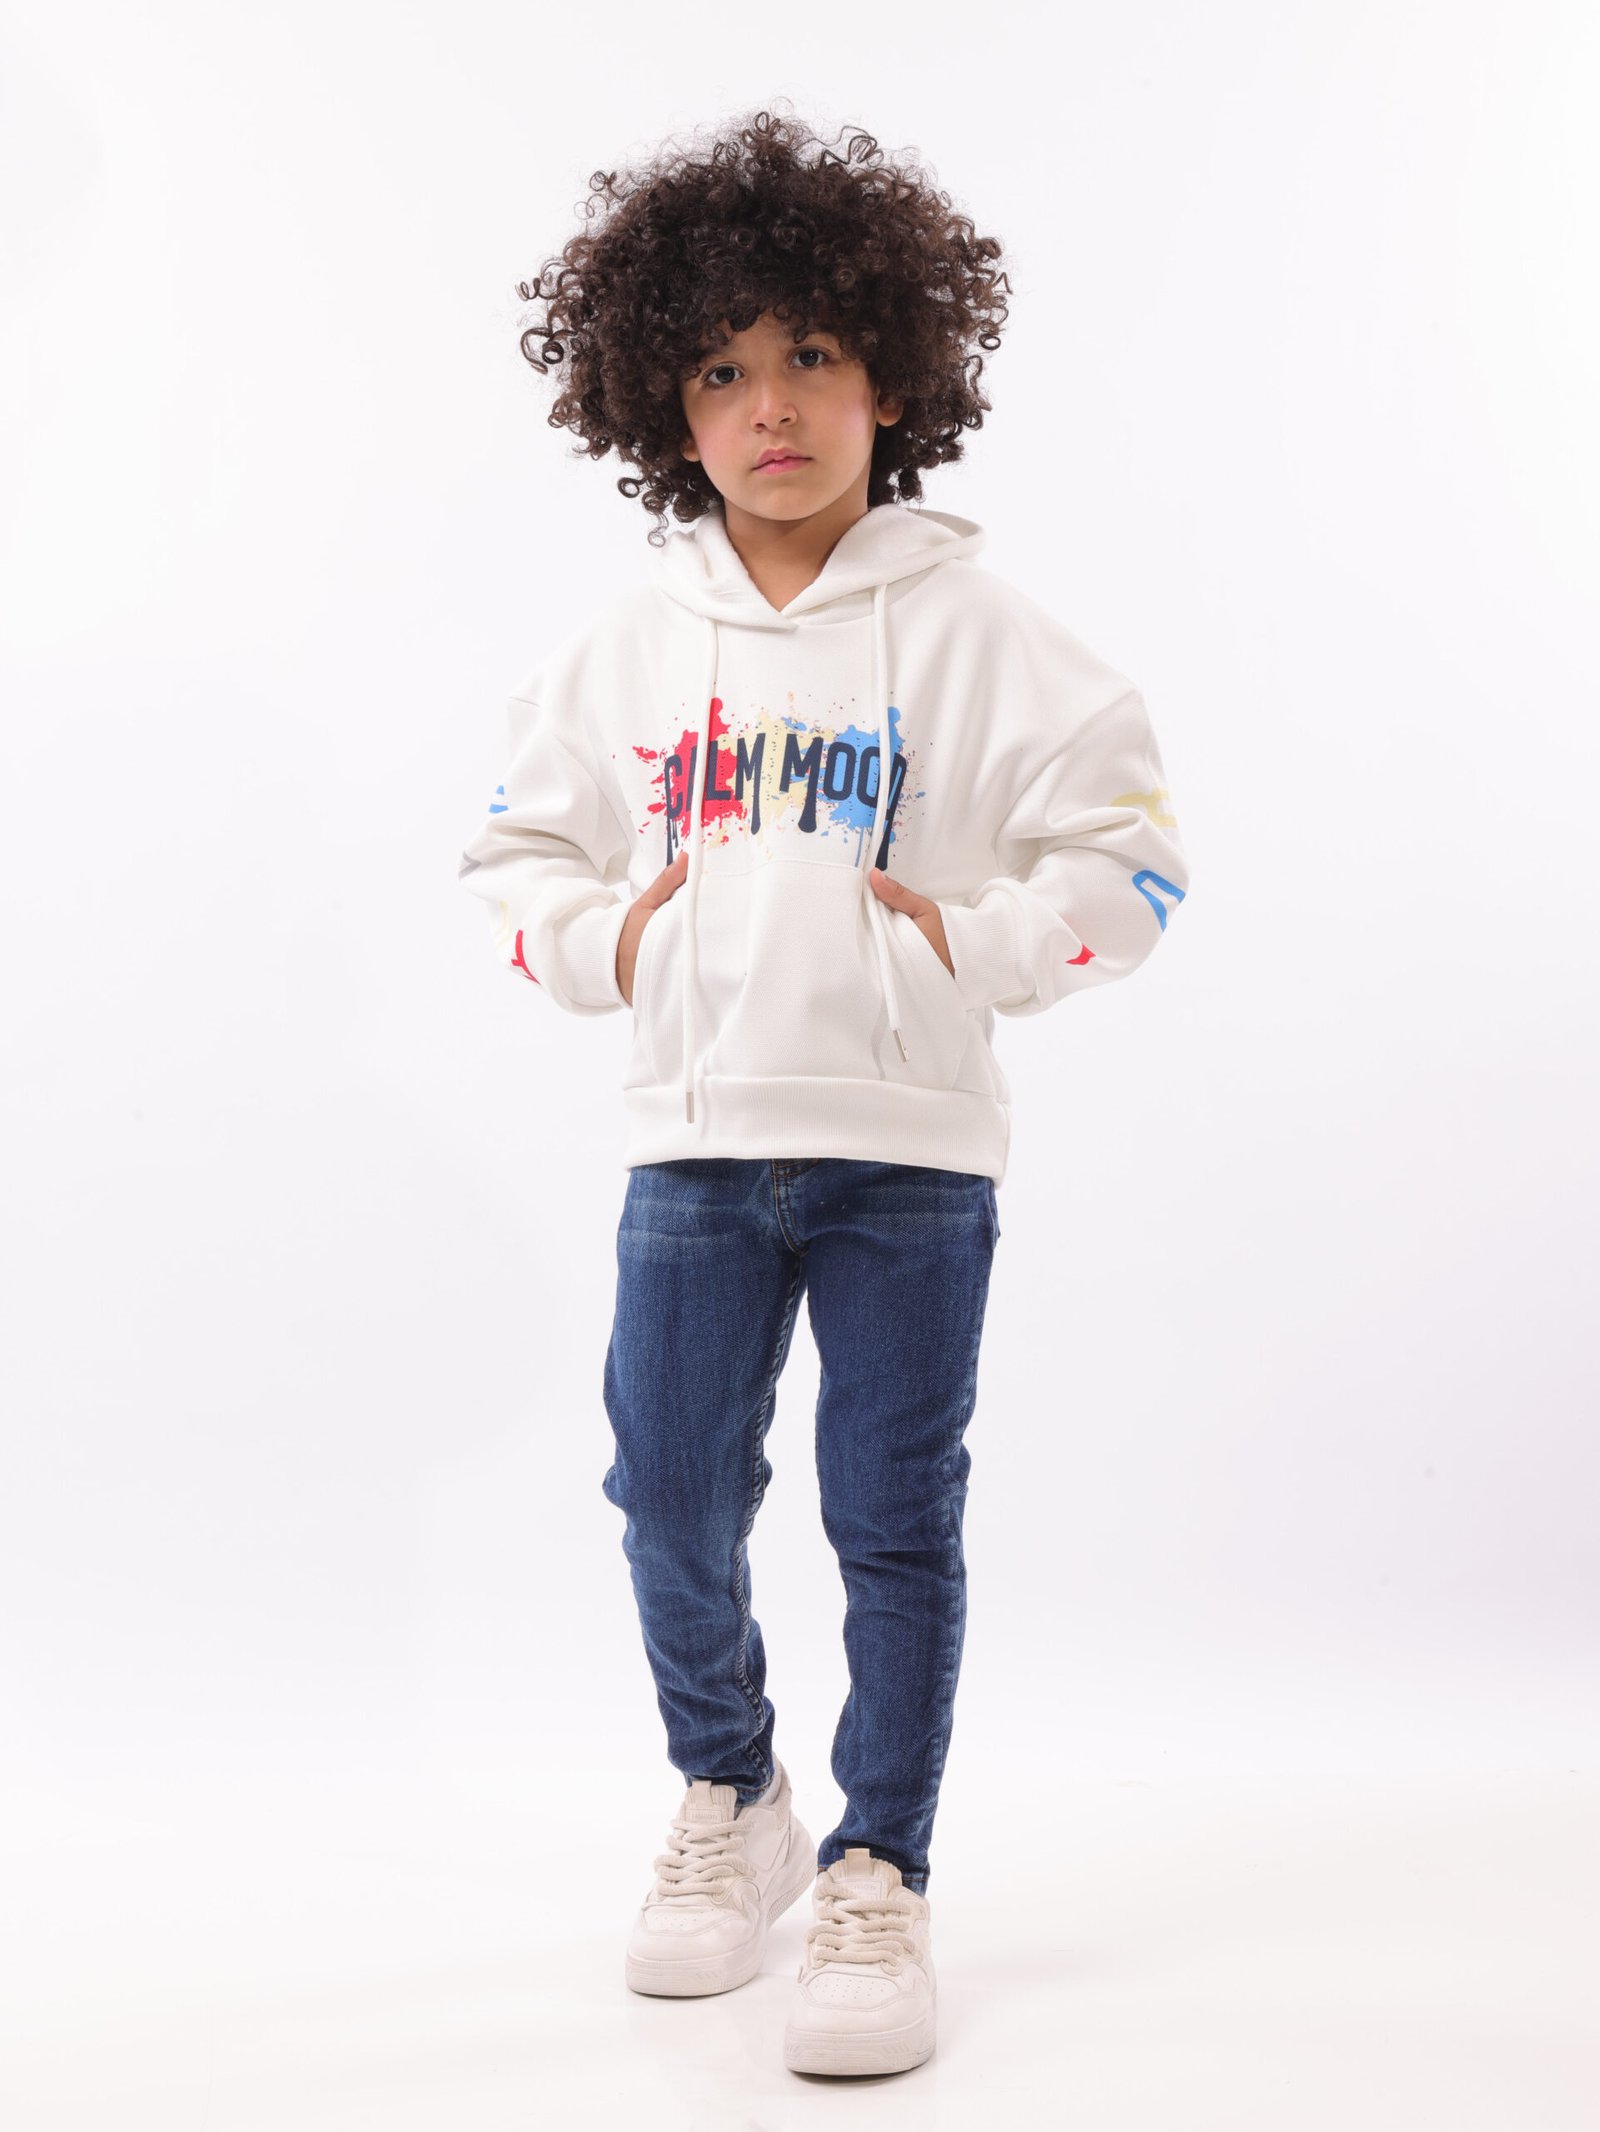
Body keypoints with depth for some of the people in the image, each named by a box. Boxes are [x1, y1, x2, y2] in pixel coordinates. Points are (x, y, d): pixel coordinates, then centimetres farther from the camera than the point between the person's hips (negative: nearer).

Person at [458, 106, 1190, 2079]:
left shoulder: (972, 629, -2)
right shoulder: (626, 647, 8)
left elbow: (1128, 853, -1)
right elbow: (519, 852, 16)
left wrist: (973, 943, -13)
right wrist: (603, 940, -1)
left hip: (909, 1139, -3)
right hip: (690, 1136, 3)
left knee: (896, 1517, 2)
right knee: (671, 1494, 7)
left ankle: (880, 1873, 16)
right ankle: (726, 1800, 32)